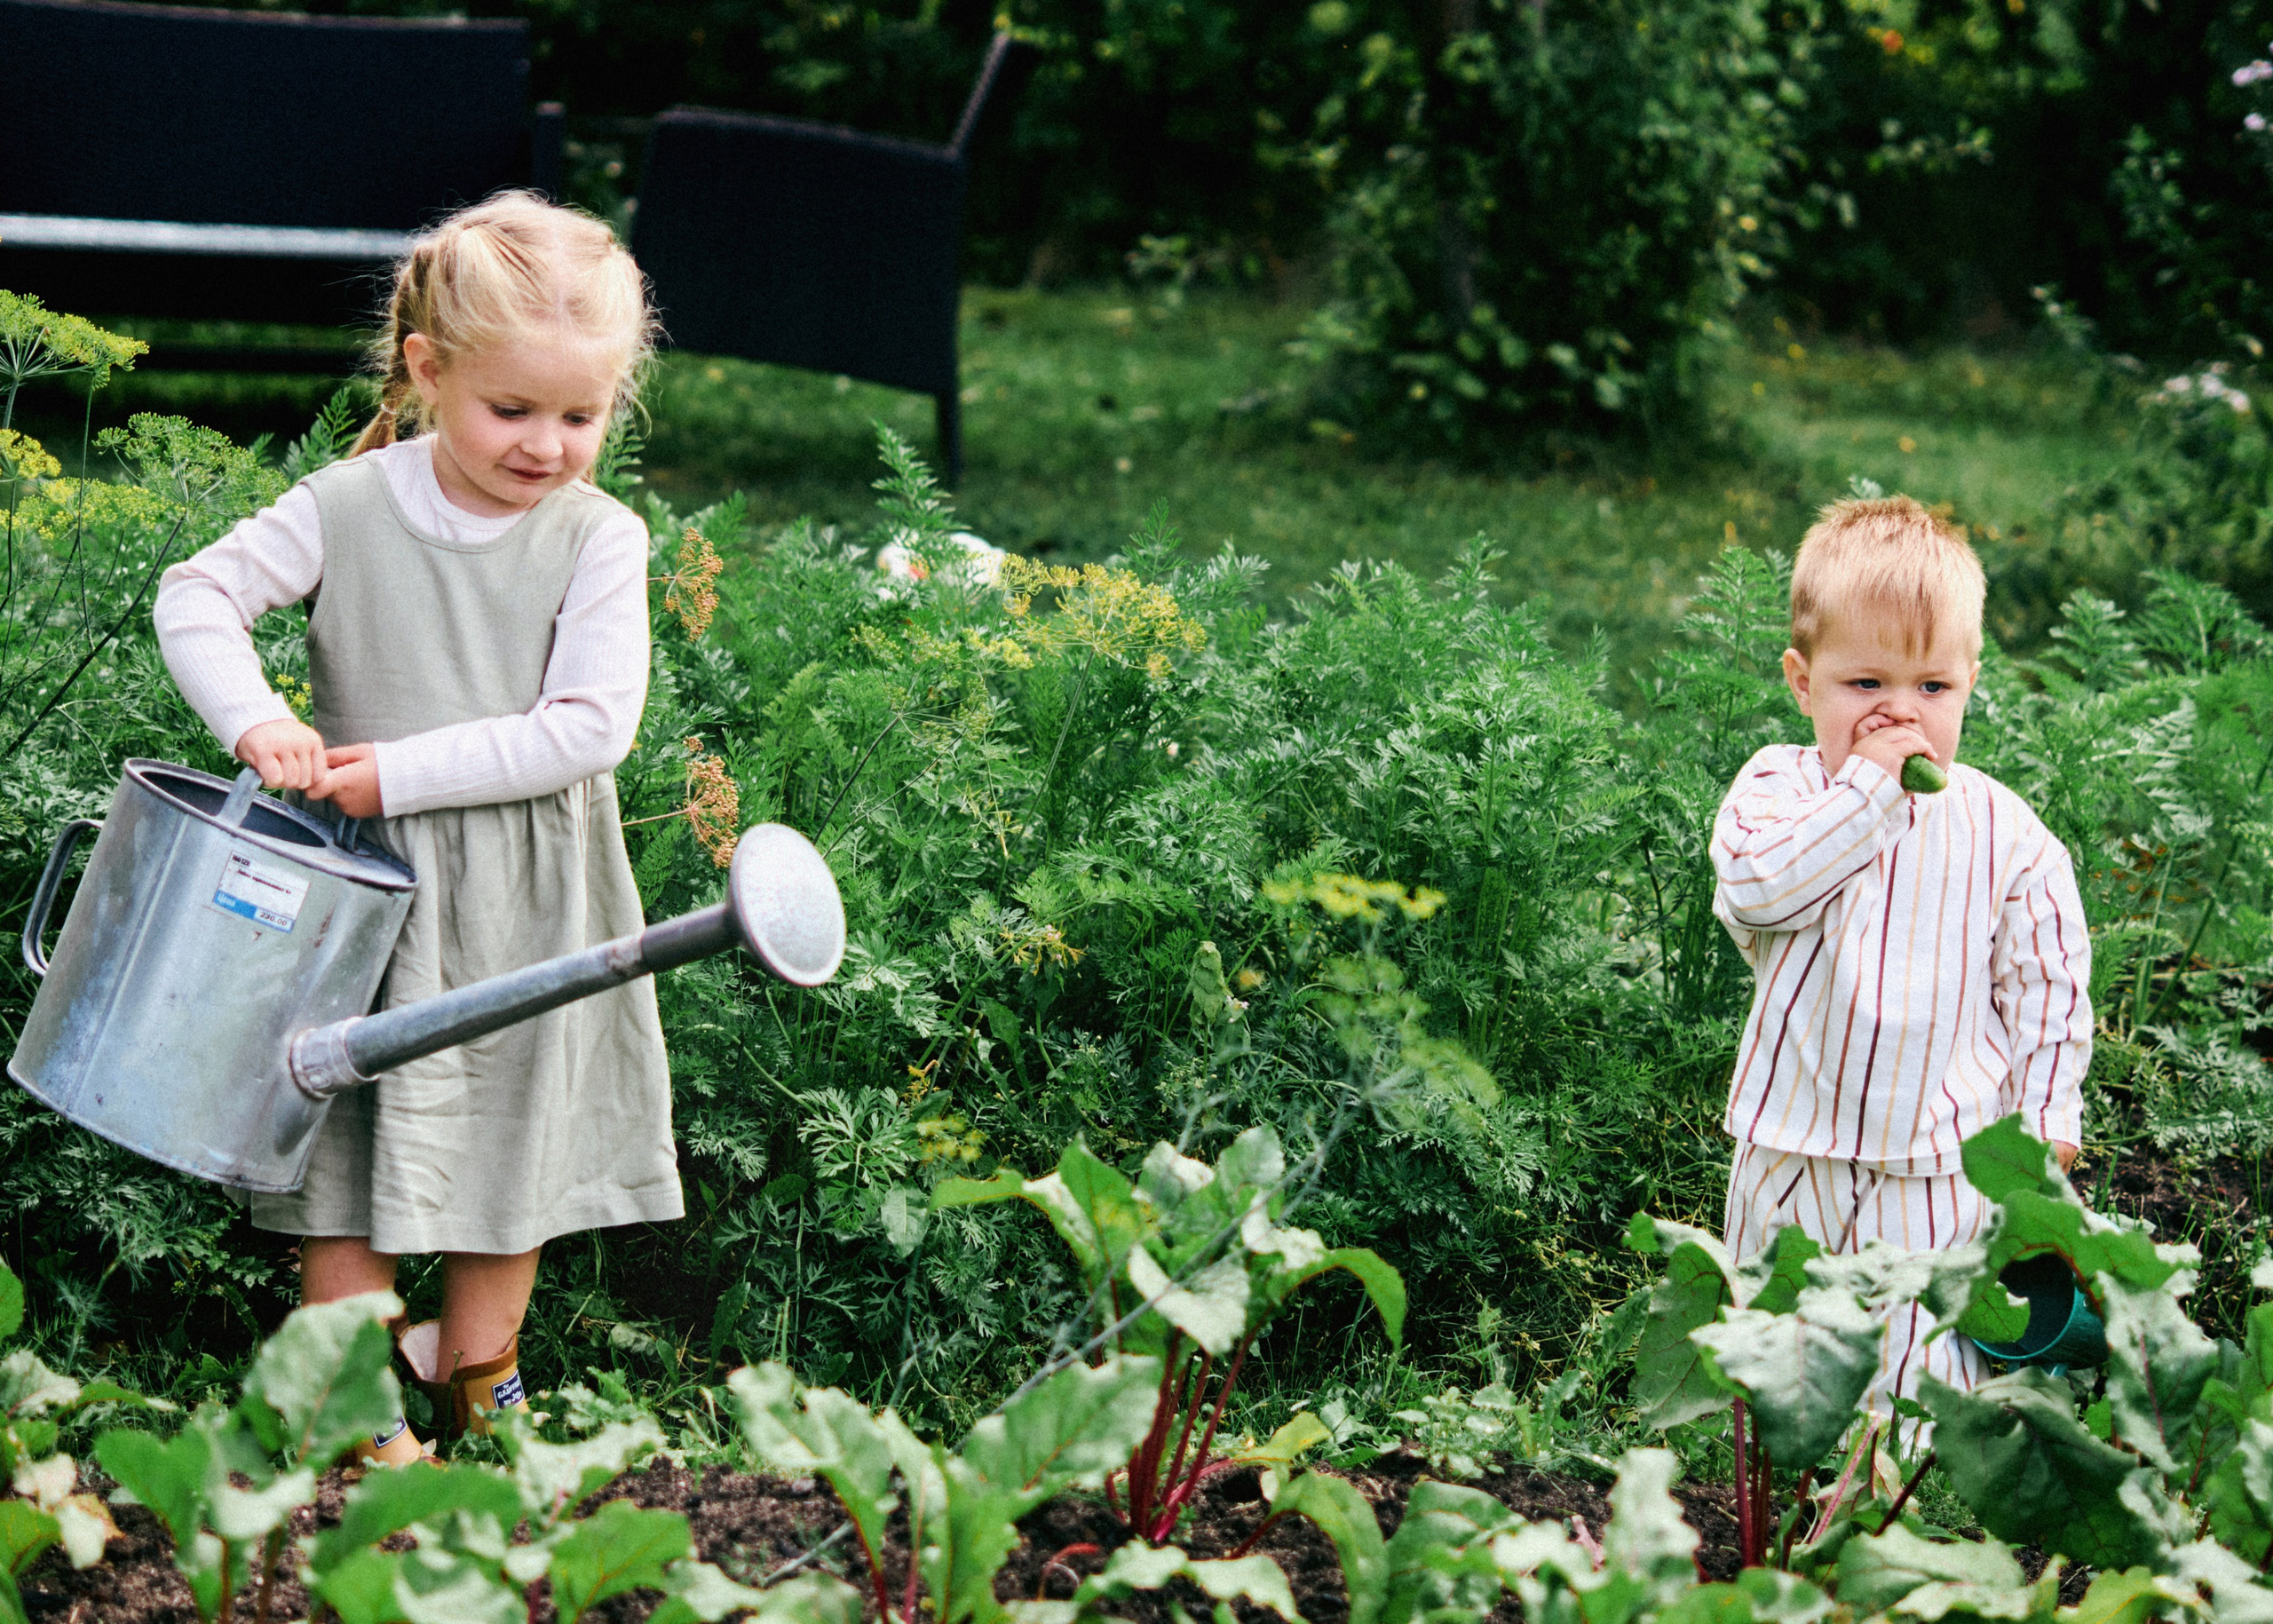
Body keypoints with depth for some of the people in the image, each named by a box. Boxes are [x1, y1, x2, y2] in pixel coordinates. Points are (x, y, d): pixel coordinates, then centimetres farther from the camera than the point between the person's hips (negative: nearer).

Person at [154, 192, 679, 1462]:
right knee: (353, 1141, 3)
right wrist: (255, 715, -23)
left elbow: (591, 728, -16)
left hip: (528, 895, 1)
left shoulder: (601, 539, -9)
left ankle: (478, 1387, 32)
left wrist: (402, 772, -19)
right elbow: (197, 596, -4)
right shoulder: (349, 508, -8)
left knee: (512, 1131, 14)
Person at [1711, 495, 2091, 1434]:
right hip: (1796, 1141, 1)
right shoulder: (1779, 787, -4)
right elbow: (1756, 884, -25)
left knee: (1922, 1375, 1)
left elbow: (2047, 986, 3)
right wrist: (1869, 785, -25)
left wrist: (2045, 1128, 0)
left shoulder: (2002, 832, -3)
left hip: (1942, 1161, -1)